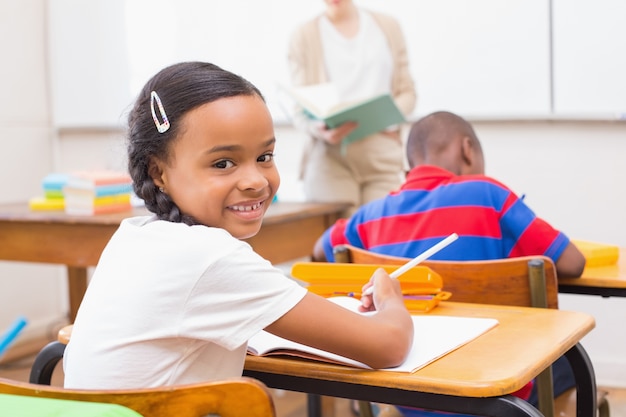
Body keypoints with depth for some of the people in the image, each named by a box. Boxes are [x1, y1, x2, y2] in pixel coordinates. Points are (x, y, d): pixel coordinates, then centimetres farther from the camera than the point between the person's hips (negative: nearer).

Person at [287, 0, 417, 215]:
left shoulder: (389, 27, 17)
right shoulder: (303, 36, 9)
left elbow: (407, 92, 14)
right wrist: (319, 130, -19)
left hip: (384, 159, 2)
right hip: (330, 159, -1)